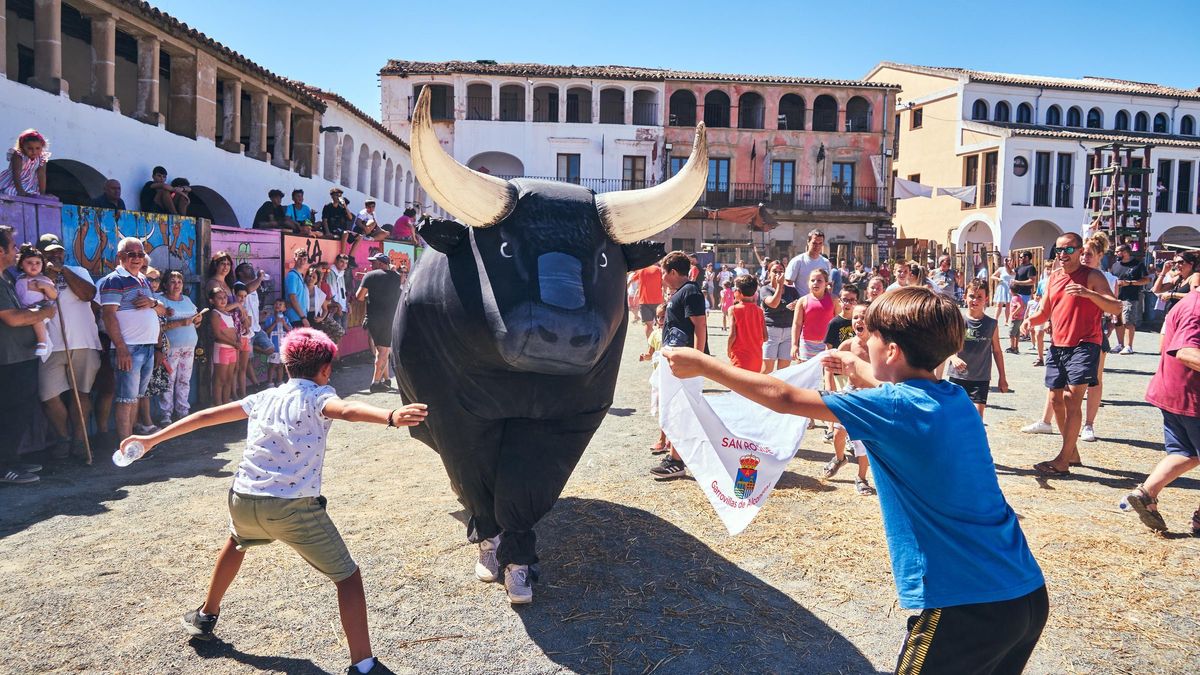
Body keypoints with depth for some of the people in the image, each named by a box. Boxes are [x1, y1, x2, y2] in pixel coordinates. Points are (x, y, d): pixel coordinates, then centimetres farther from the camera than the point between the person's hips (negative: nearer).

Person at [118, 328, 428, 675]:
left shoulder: (263, 398, 16)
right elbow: (347, 410, -25)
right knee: (348, 577, 6)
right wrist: (391, 417, -45)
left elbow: (207, 416, 23)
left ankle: (206, 616, 56)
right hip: (293, 508, -6)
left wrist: (153, 438, 35)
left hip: (243, 500, 6)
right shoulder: (316, 397, -1)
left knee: (237, 540, 41)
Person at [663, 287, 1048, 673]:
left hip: (966, 607, -8)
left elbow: (784, 399, -13)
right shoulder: (956, 399, 6)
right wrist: (858, 369, 45)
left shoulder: (894, 408, -17)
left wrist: (701, 364, -5)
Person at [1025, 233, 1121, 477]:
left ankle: (1062, 461, -13)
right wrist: (1030, 319, -4)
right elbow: (1044, 312, 19)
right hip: (1057, 345, 7)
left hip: (1084, 345, -7)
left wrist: (1088, 293, -32)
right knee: (1056, 399, 10)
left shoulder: (1092, 276, -6)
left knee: (1072, 398, -14)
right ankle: (1072, 451, 27)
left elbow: (1116, 307, -16)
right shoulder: (1054, 277, 12)